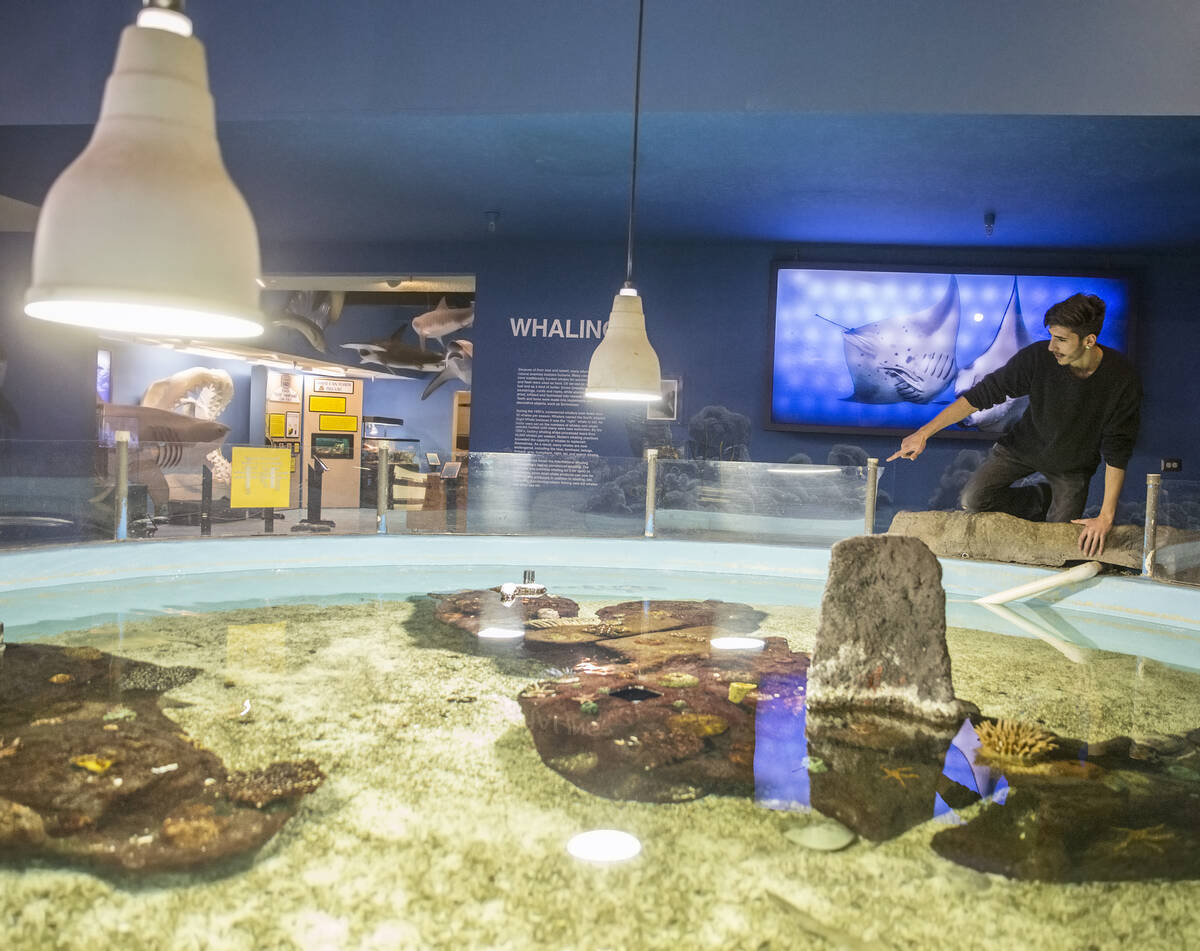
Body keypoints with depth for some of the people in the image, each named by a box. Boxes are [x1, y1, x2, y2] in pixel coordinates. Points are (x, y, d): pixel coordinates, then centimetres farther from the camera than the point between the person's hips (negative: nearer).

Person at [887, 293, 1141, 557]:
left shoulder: (1122, 380, -27)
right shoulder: (1038, 357, -27)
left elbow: (1116, 452, -22)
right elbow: (981, 394, -20)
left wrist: (1106, 517, -23)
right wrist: (924, 433, -26)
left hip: (1072, 463, -1)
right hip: (1024, 444, 1)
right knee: (973, 499, -14)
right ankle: (1044, 500, 11)